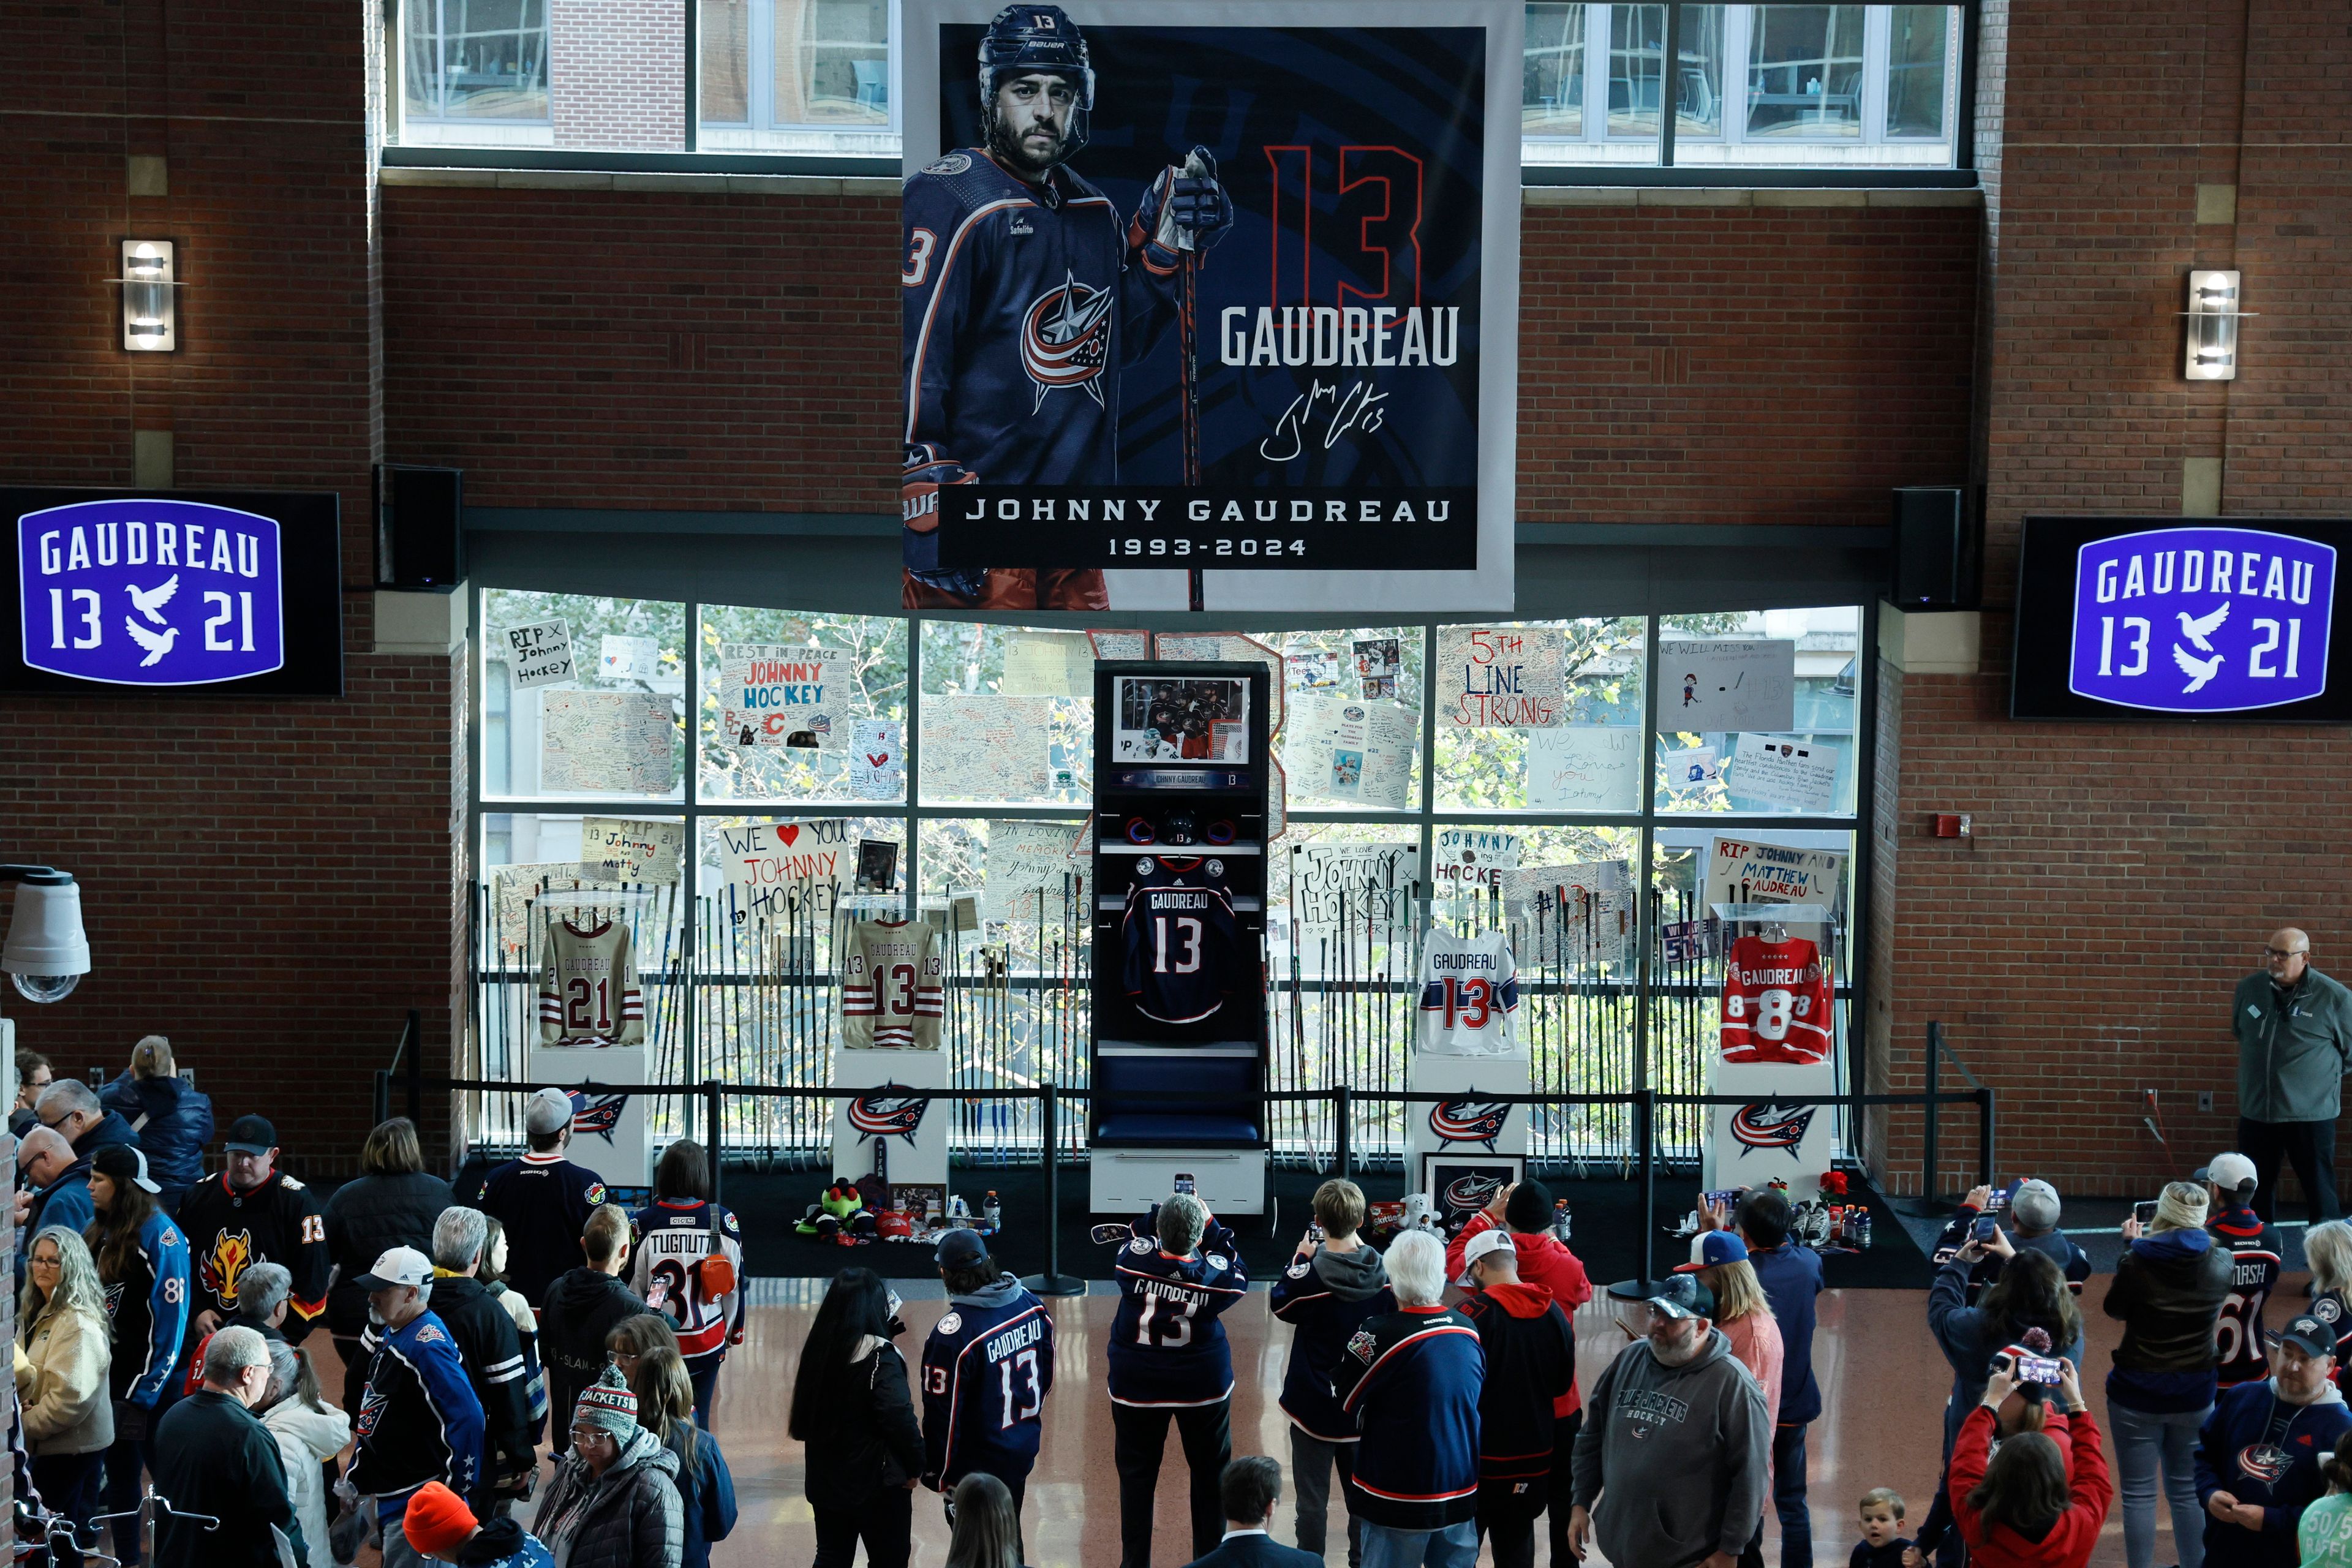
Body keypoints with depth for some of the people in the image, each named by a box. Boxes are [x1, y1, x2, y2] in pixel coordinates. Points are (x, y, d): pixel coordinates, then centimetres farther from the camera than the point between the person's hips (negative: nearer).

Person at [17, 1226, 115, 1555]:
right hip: (49, 1443, 9)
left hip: (72, 1448, -9)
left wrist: (24, 1426, -14)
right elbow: (24, 1375, 17)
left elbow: (70, 1397, -24)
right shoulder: (36, 1312, 11)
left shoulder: (79, 1324, -19)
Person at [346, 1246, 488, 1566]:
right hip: (390, 1493, 10)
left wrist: (456, 1490, -22)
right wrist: (356, 1474, 22)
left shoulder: (427, 1347, -23)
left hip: (416, 1502, -10)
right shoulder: (391, 1332, 8)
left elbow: (467, 1417, -28)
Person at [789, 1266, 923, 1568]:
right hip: (878, 1484, -6)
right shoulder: (881, 1357, -20)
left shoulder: (819, 1349, -1)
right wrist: (915, 1466, -7)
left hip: (825, 1481, 6)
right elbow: (900, 1418, -24)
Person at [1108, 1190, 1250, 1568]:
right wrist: (1208, 1221, 3)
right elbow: (1238, 1274, 3)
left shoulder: (1135, 1259, -20)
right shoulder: (1216, 1273, -21)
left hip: (1136, 1385, 0)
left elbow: (1137, 1234, 4)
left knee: (1136, 1478, 13)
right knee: (1210, 1476, 16)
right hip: (1203, 1385, 0)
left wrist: (1161, 1211, 8)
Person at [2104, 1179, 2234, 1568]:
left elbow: (2114, 1308, 1)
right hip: (2195, 1394, 3)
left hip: (2138, 1393, -3)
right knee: (2188, 1491, 17)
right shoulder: (2220, 1264, -7)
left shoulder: (2138, 1263, -18)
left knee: (2139, 1494, 6)